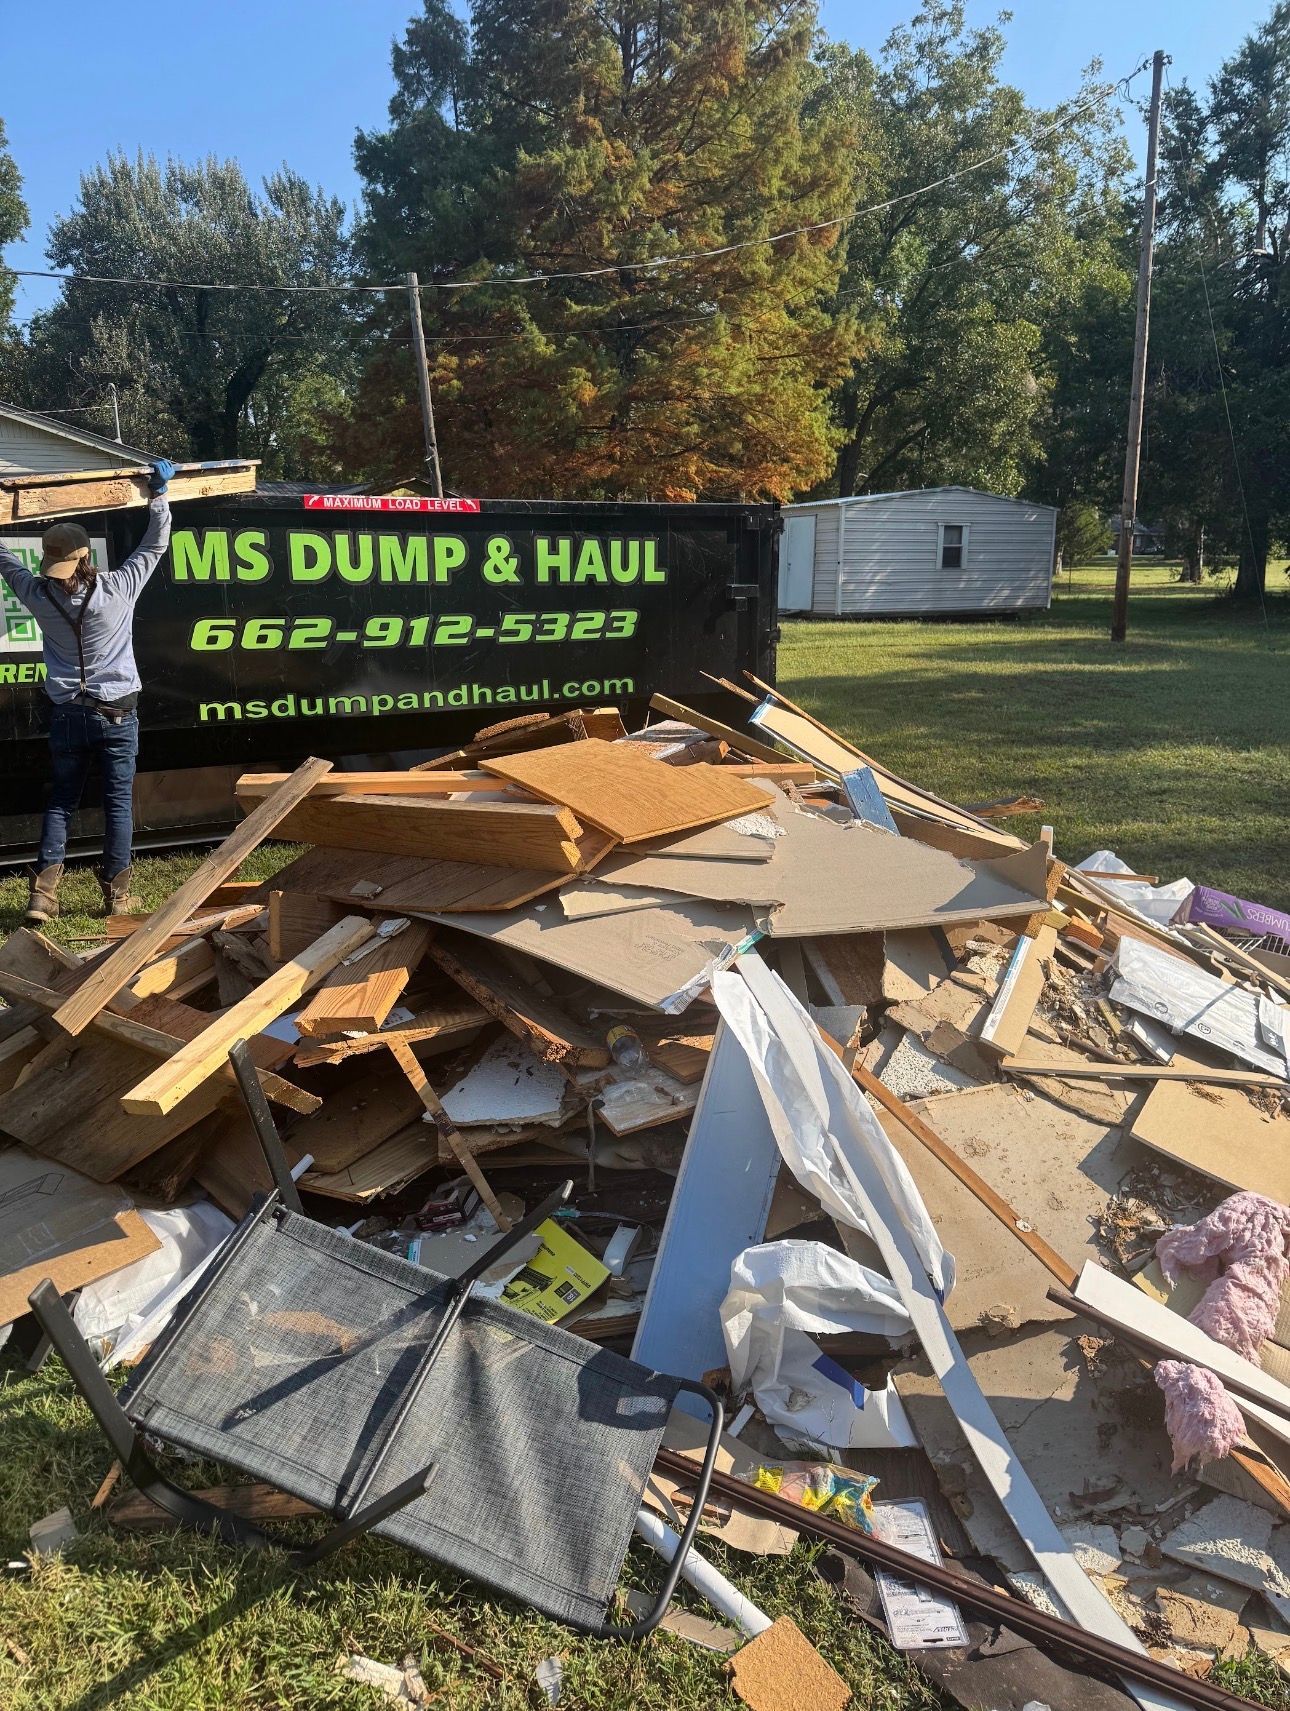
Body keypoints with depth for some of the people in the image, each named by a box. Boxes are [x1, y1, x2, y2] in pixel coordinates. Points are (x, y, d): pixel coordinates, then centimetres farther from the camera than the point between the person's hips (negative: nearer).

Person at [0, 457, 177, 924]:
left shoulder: (40, 597, -6)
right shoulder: (117, 589, -12)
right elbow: (155, 545, 0)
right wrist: (159, 492, 13)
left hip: (66, 715, 2)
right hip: (116, 714, -2)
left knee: (60, 802, 10)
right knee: (118, 802, 4)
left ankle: (42, 895, 3)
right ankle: (117, 893, 9)